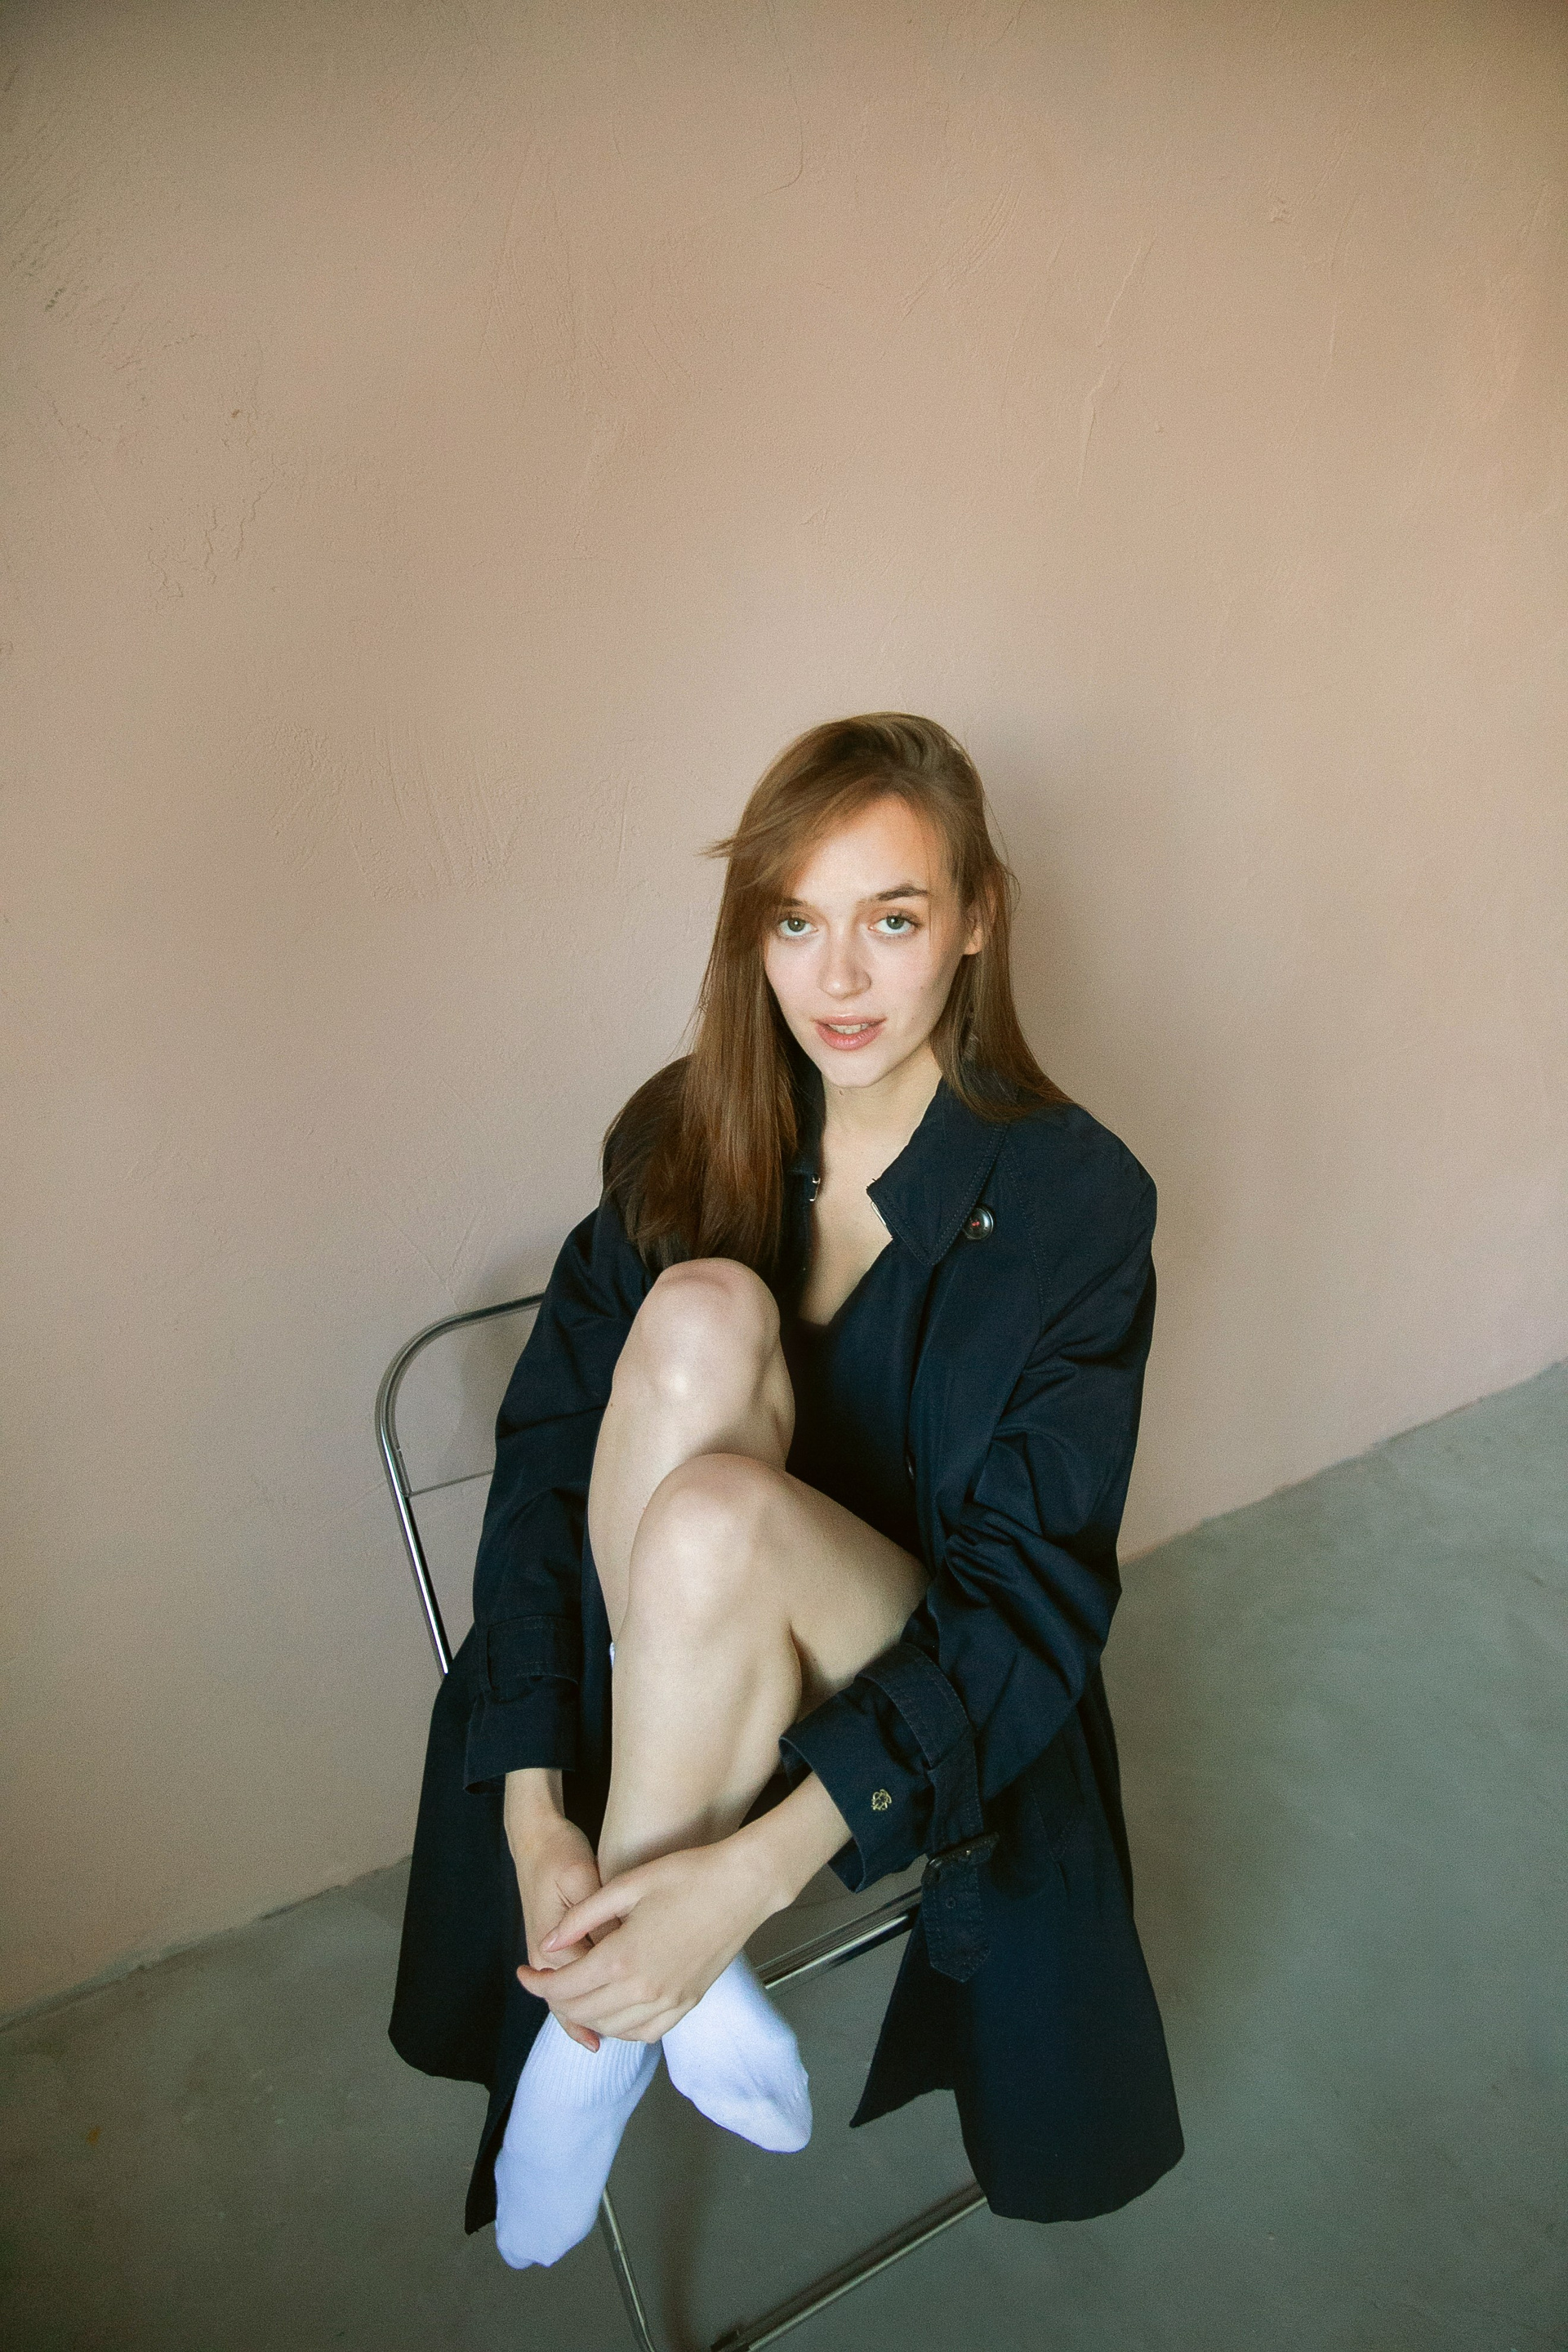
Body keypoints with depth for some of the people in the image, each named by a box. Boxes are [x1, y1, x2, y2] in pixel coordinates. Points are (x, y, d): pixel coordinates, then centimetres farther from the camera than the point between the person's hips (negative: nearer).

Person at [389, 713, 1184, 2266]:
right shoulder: (682, 1133, -6)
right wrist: (535, 1808, -20)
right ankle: (666, 1968, -17)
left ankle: (604, 2031, -12)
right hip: (660, 1666, 3)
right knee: (703, 1317, -29)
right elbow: (546, 1450, -10)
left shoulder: (1073, 1201, -15)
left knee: (713, 1513, -36)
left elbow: (1038, 1596, -18)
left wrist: (751, 1871, -28)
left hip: (922, 1708, -2)